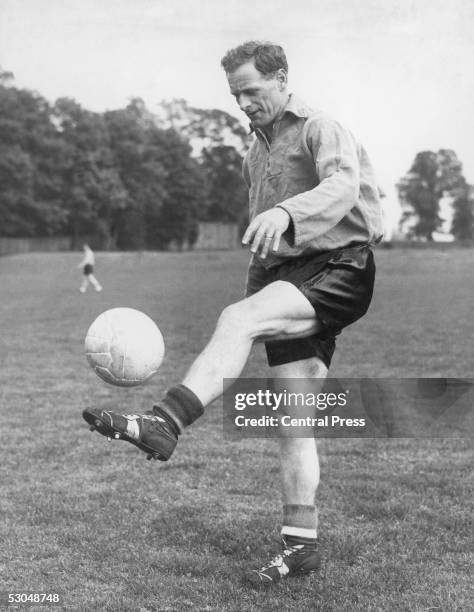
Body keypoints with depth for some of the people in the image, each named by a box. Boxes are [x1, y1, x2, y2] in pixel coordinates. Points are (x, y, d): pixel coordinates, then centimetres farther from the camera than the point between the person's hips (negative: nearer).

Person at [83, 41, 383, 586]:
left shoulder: (319, 129, -3)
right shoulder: (256, 153, 22)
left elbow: (343, 185, -26)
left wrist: (287, 211, -44)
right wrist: (256, 288, 21)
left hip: (337, 270, -8)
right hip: (287, 277, 8)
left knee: (236, 319, -33)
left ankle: (164, 423, -45)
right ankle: (300, 546, 4)